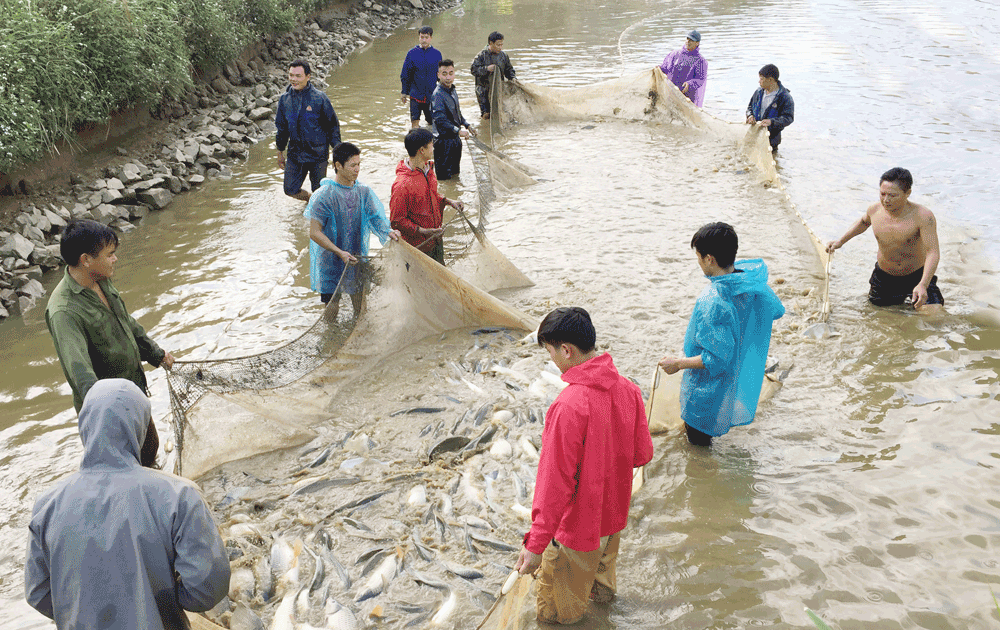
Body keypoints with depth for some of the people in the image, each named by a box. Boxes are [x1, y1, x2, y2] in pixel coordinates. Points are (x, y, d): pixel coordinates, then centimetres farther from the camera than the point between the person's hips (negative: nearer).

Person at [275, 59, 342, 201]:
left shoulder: (319, 98, -11)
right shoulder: (285, 99, 0)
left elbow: (333, 125, -3)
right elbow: (281, 128, 13)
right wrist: (280, 153, 17)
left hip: (318, 153, -4)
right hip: (295, 153, 4)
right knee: (290, 190, 6)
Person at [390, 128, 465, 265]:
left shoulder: (427, 168, 2)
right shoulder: (402, 184, -26)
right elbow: (396, 221, -21)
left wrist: (448, 201, 3)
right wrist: (423, 231, -27)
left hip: (435, 238, 8)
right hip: (418, 245, -8)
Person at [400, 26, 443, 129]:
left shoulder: (436, 54, 2)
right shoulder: (412, 53, -2)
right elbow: (405, 74, 5)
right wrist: (404, 92, 3)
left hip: (432, 94, 1)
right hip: (416, 93, -1)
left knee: (432, 122, 9)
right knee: (414, 122, -8)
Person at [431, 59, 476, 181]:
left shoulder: (453, 91, 7)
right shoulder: (437, 95, -21)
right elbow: (440, 120, -26)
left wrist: (467, 126, 20)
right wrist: (458, 131, -28)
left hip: (455, 139, 9)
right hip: (444, 140, -9)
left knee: (455, 171, 21)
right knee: (444, 176, -1)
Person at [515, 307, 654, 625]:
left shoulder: (568, 406, -34)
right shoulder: (628, 389, -12)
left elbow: (555, 483, -32)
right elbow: (643, 454, -1)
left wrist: (535, 544, -25)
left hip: (577, 523, -8)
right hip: (615, 512, 8)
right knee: (603, 559, 38)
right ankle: (602, 589, 63)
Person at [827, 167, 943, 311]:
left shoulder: (923, 216, -26)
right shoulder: (874, 210, -10)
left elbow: (933, 252, -32)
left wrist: (923, 285, -45)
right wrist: (841, 241, 12)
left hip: (917, 276, -4)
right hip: (884, 277, 4)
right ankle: (899, 298, 43)